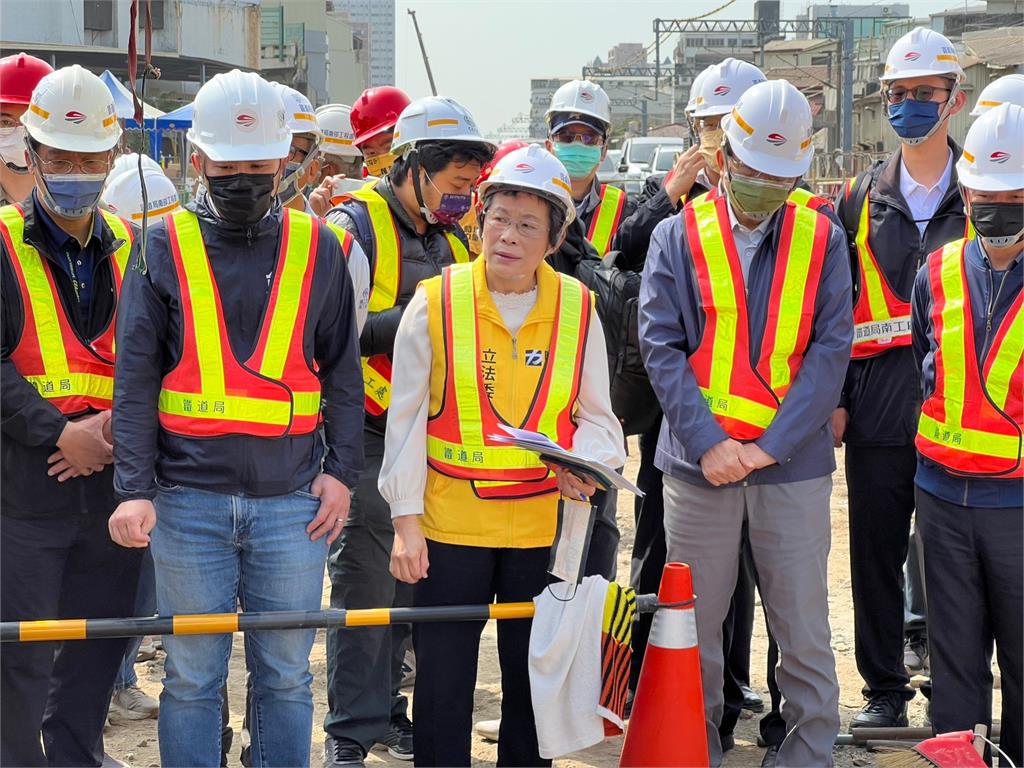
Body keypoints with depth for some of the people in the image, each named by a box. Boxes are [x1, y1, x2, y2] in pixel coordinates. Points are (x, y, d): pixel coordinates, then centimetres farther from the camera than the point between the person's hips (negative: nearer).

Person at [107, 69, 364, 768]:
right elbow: (136, 377, -1)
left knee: (286, 673, 8)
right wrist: (134, 488, -9)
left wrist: (341, 470, 1)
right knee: (193, 675, 6)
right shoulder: (165, 246, 2)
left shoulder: (317, 248, 7)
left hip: (292, 498, 1)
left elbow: (343, 373, 11)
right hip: (190, 499, -1)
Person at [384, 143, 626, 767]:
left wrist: (584, 464, -14)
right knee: (442, 681, 6)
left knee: (534, 679, 12)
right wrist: (407, 518, -4)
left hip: (544, 527, 2)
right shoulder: (436, 302, -5)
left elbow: (596, 417, 8)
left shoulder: (578, 310, 0)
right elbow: (406, 419, 0)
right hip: (449, 523, -1)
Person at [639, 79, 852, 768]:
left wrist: (771, 445, -12)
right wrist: (709, 442, -13)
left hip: (793, 464, 0)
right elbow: (661, 348, -2)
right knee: (694, 619, 8)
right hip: (699, 460, 0)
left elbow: (830, 351, -2)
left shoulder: (823, 240, 4)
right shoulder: (678, 237, 4)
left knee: (804, 624, 3)